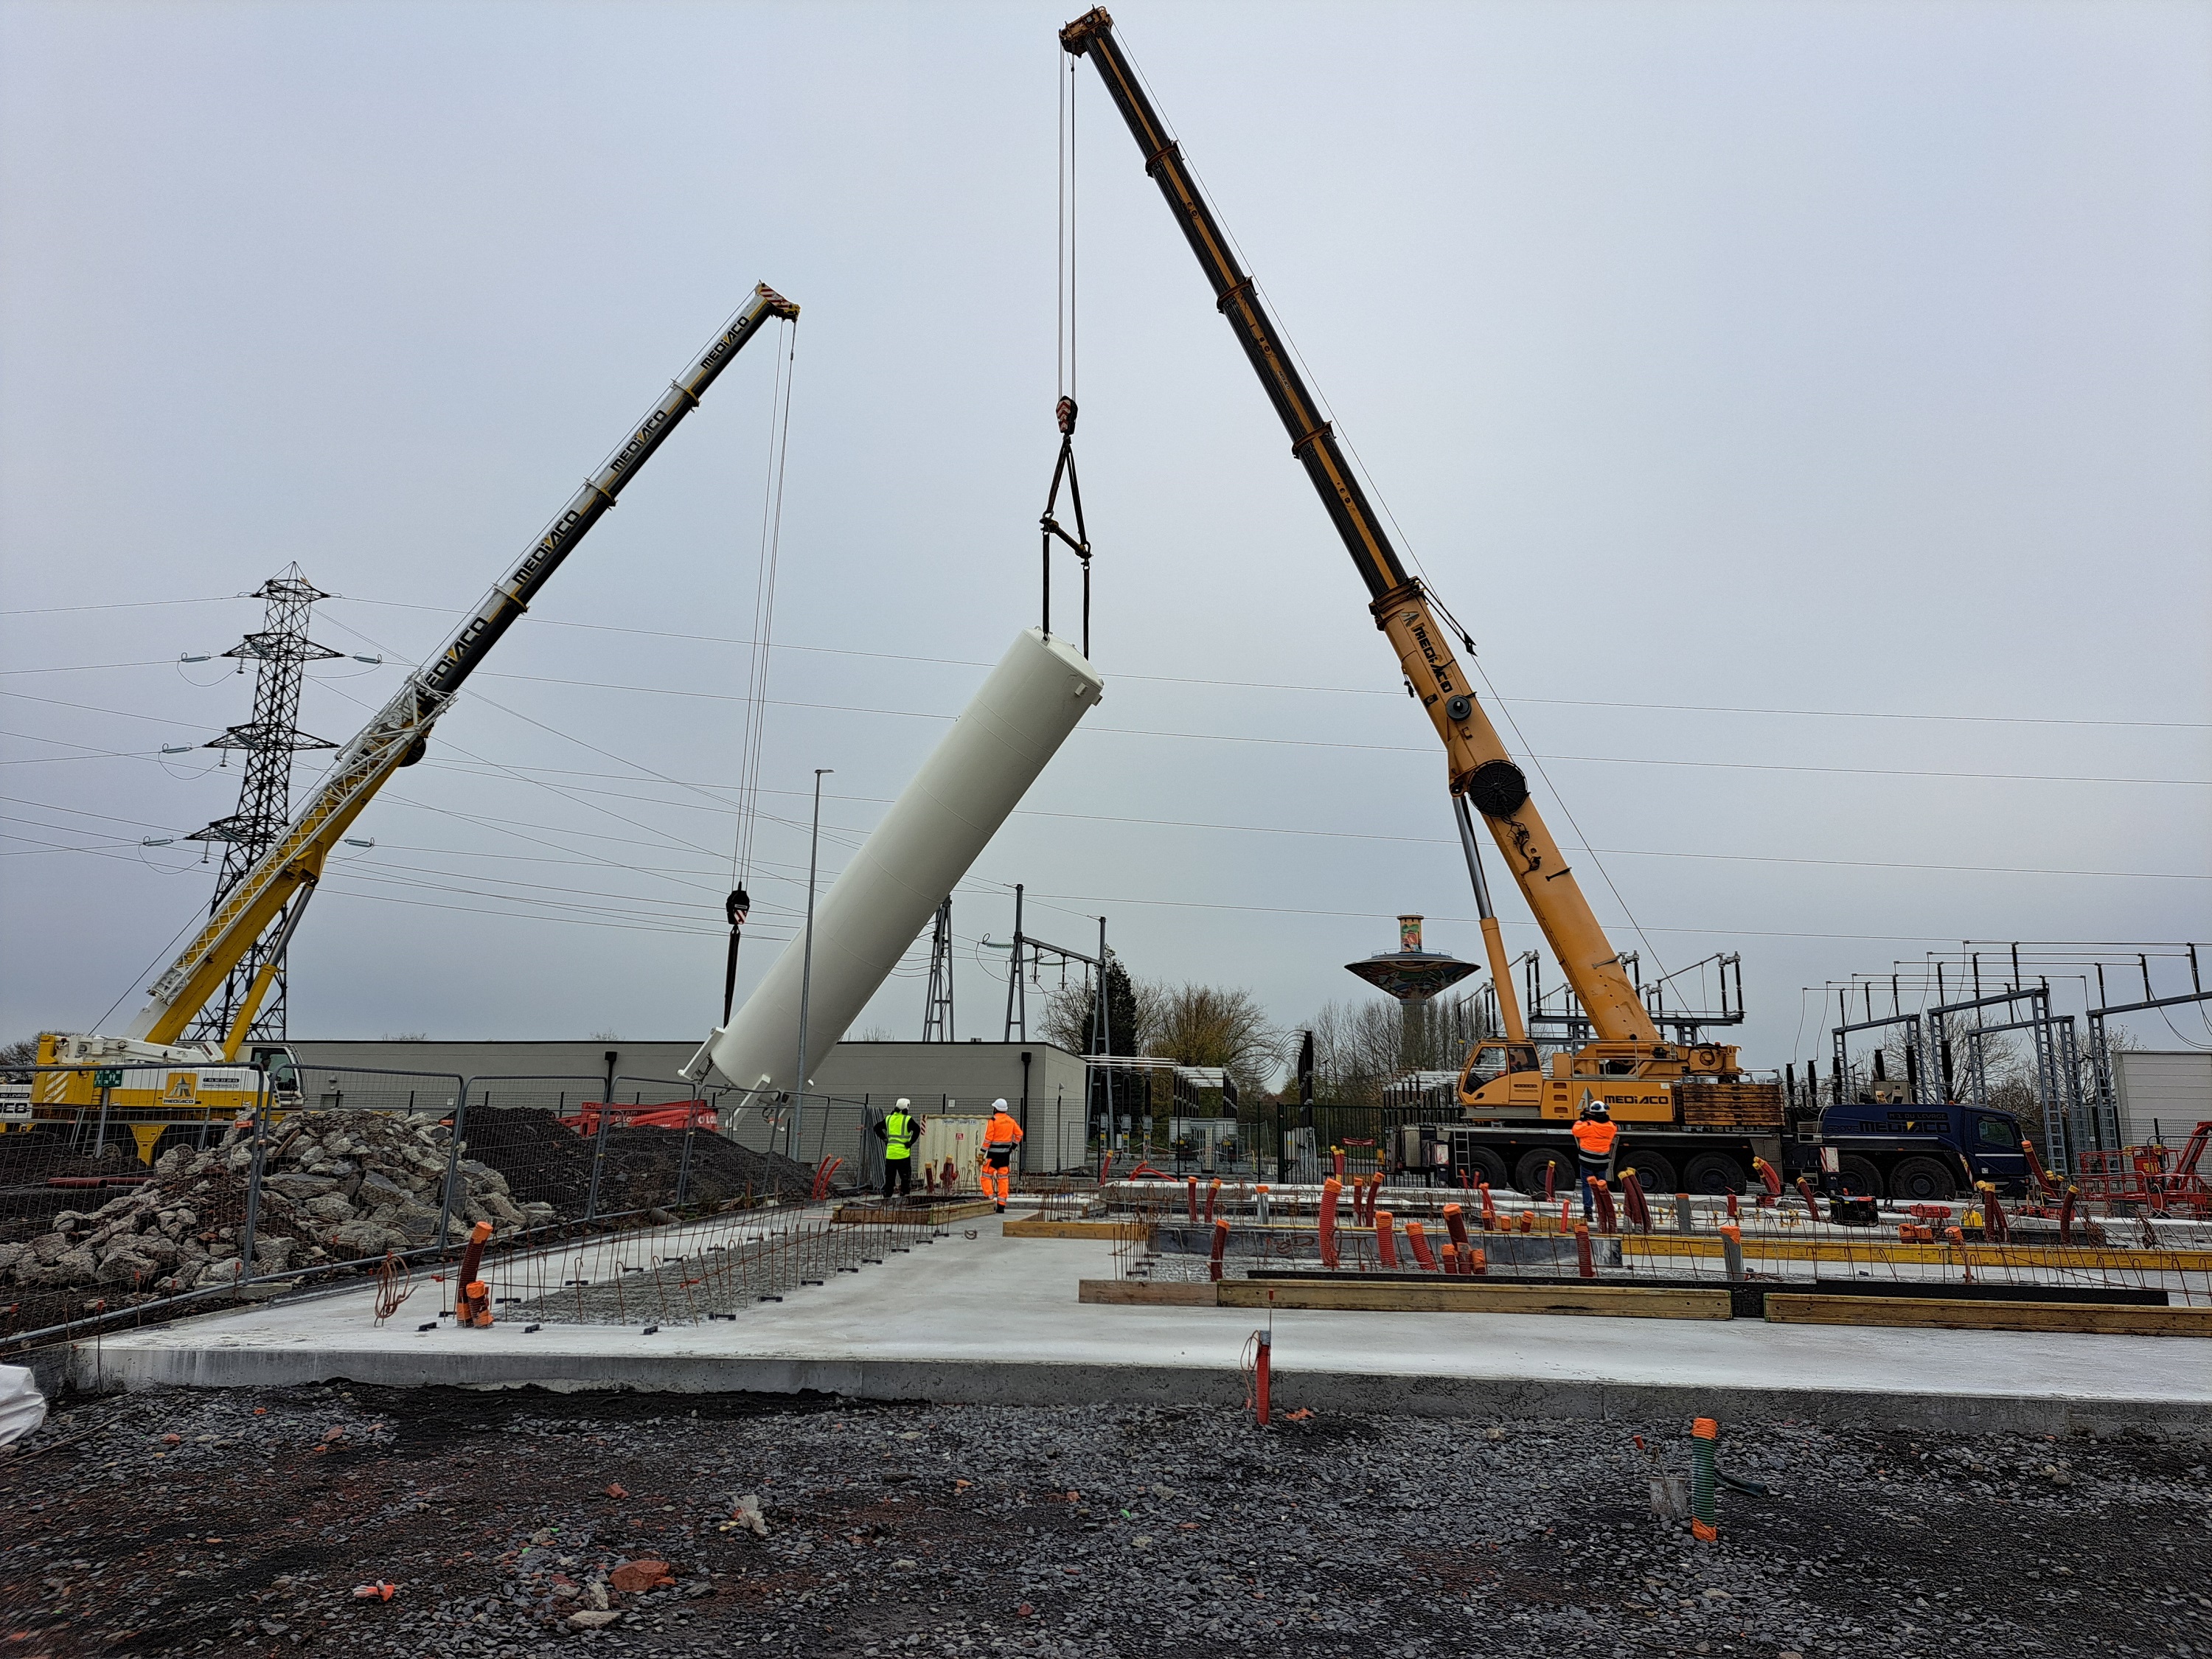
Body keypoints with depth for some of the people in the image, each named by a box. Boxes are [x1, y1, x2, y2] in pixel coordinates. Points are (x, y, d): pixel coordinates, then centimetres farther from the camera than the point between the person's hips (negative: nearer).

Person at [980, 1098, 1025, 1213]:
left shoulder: (993, 1120, -10)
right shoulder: (1011, 1120, 7)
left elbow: (988, 1138, -13)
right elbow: (1019, 1134, 12)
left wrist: (982, 1153, -10)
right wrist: (1013, 1146, 17)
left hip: (993, 1153, -6)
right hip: (1006, 1153, 6)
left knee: (986, 1176, 1)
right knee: (1003, 1178, 8)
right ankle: (1001, 1206, 8)